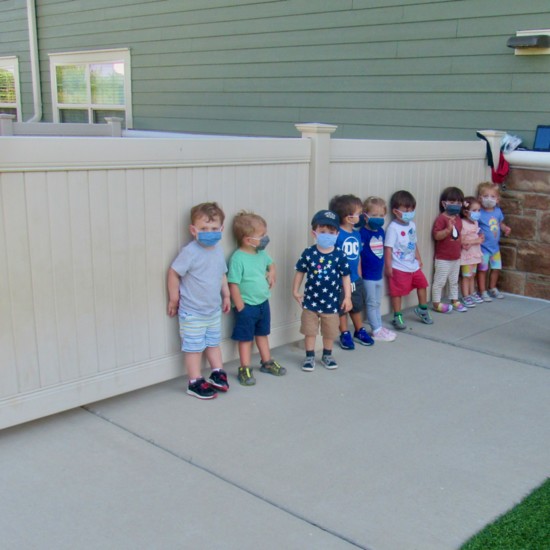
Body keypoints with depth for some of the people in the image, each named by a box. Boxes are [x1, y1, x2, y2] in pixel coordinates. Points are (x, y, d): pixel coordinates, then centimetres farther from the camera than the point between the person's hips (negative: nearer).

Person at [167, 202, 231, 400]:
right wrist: (174, 298, -11)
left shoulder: (218, 251, 2)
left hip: (214, 310, 7)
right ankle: (195, 383, 14)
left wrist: (226, 295, 15)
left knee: (213, 343, 19)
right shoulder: (190, 252, -20)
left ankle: (217, 374, 34)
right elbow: (173, 273, -16)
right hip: (192, 312, -6)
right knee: (194, 347, 3)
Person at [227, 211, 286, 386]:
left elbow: (271, 264, 22)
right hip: (247, 306, -7)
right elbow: (233, 285, -22)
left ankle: (267, 362, 37)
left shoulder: (261, 254, 0)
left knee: (262, 334, 22)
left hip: (263, 303, 7)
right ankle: (245, 369, 16)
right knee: (246, 338, 6)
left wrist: (272, 273, 1)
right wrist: (240, 306, -19)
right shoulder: (238, 258, -23)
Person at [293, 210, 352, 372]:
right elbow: (300, 272, 1)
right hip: (310, 301, 0)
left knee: (330, 331, 15)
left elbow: (345, 277, -3)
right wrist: (295, 291, 2)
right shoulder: (308, 253, -10)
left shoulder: (339, 255, -10)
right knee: (309, 330, 10)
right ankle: (309, 357, 25)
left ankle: (327, 355, 35)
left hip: (331, 302, 0)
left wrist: (347, 297, -4)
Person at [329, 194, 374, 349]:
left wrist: (359, 275, 14)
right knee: (342, 308, 9)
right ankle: (345, 334, 24)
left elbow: (358, 256, 11)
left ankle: (359, 331, 37)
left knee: (357, 306, 20)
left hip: (355, 279, 7)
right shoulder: (337, 234, -20)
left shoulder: (357, 234, 3)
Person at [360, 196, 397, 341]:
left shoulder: (381, 231, 5)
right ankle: (376, 331, 12)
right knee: (372, 304, 5)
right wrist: (359, 275, -18)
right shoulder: (363, 233, -17)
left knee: (377, 303, 18)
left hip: (379, 274, 7)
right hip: (368, 276, -7)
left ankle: (380, 328, 28)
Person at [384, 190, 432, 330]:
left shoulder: (412, 225, 6)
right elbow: (388, 248, -18)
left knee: (422, 284, 17)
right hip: (399, 268, -8)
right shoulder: (393, 228, -18)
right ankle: (397, 317, 16)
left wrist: (419, 258, 18)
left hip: (413, 265, 8)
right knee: (397, 291, 3)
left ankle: (422, 309, 38)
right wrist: (388, 266, -19)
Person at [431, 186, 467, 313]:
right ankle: (436, 303, 9)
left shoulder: (458, 219, 10)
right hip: (443, 258, -8)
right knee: (440, 281, -1)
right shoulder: (441, 218, -16)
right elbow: (436, 235, -24)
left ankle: (455, 301, 30)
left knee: (454, 281, 19)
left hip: (456, 257, 8)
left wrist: (463, 243, 9)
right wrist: (448, 230, -36)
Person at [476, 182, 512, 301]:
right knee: (482, 269, 3)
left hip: (495, 246, 7)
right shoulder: (479, 213, -19)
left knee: (497, 268, 17)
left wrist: (505, 228, -3)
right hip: (483, 247, -7)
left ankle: (493, 288, 37)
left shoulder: (498, 211, 1)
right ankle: (483, 292, 16)